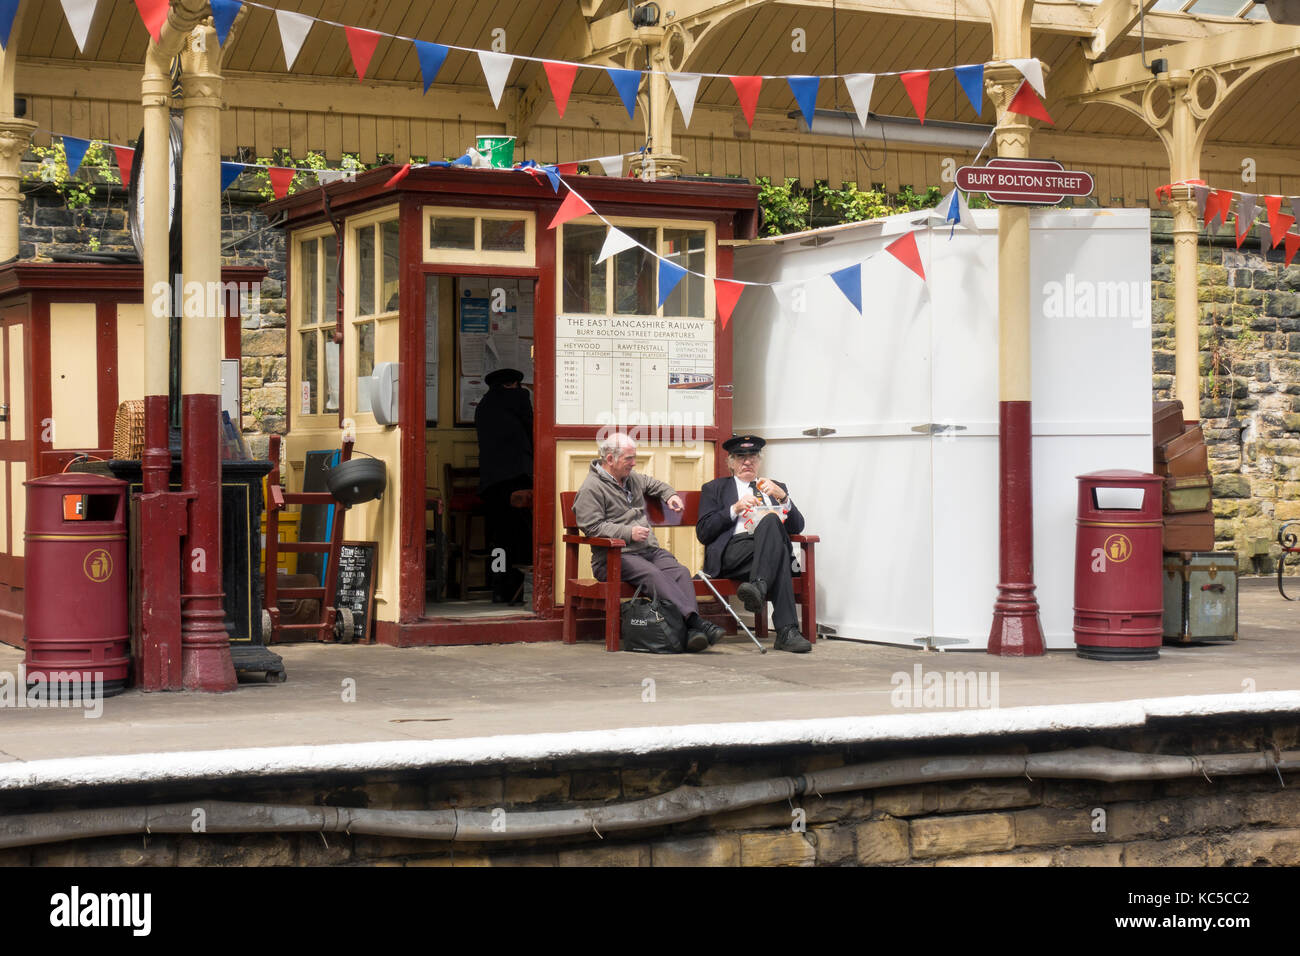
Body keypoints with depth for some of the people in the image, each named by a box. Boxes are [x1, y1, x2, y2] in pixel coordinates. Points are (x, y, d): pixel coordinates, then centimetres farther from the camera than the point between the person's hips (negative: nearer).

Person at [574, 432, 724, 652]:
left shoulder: (632, 478, 24)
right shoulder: (591, 489, -2)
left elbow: (654, 484, 46)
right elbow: (592, 527, -11)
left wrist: (670, 495, 27)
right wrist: (628, 532, -14)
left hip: (651, 551, 7)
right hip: (616, 557, -7)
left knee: (680, 572, -23)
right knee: (653, 574, -35)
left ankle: (692, 631, -41)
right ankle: (694, 619, -48)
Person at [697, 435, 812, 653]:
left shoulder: (777, 487, 31)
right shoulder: (714, 489, 24)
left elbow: (797, 527, 16)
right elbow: (703, 533, 8)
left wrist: (782, 497, -1)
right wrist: (734, 509, -3)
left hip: (772, 545, 2)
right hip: (732, 551, -2)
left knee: (771, 520, -36)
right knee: (778, 556, -35)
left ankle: (758, 586, -51)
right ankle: (787, 631, -46)